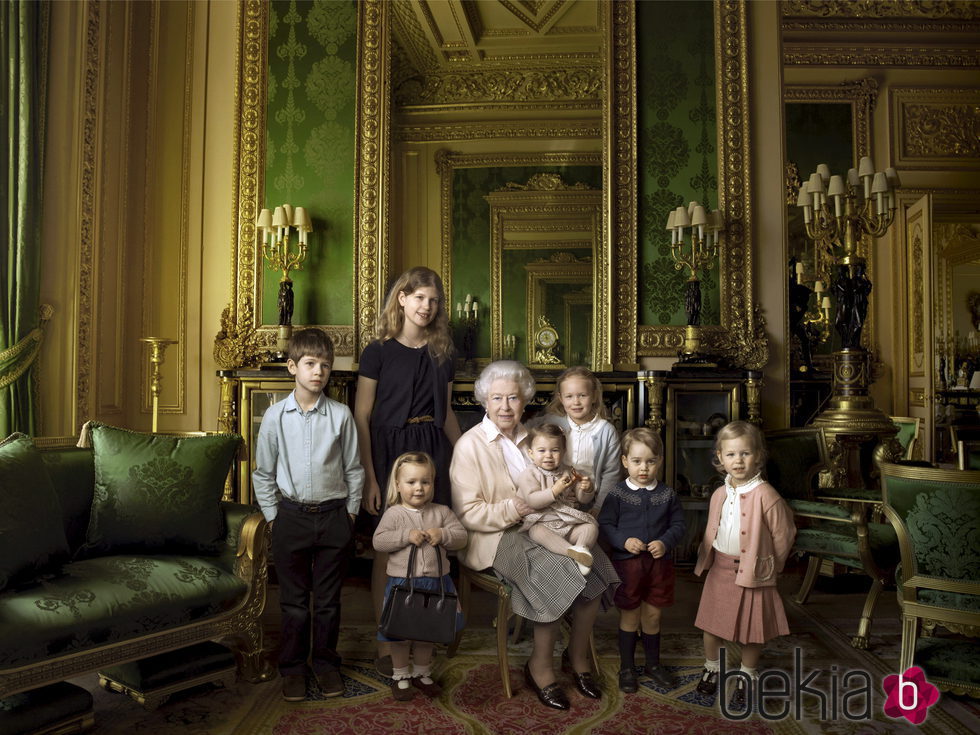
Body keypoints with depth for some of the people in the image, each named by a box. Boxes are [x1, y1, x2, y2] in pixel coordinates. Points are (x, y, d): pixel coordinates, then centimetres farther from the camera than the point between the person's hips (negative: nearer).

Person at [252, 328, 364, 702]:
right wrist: (272, 516, 3)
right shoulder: (276, 415, -4)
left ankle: (326, 663, 29)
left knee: (328, 598, 12)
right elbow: (263, 472, 4)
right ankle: (292, 667, 28)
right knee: (293, 599, 11)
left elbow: (353, 469, 4)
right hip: (292, 514, 0)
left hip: (334, 515, 0)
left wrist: (350, 512, 2)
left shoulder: (340, 415, -5)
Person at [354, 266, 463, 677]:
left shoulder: (441, 354, 10)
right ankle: (385, 647, 15)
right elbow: (362, 417, -7)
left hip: (433, 453, 4)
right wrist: (368, 476, -12)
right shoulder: (379, 351, -4)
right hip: (390, 452, -4)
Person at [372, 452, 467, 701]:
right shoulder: (394, 514, -7)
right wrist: (407, 536, -23)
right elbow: (378, 541, -15)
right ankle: (401, 676, 30)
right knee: (401, 634, 10)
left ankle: (422, 674, 36)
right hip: (402, 583, -3)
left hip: (435, 582, 3)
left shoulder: (441, 512, 1)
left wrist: (442, 534, -20)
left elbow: (461, 535, -1)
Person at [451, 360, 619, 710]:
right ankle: (540, 666, -7)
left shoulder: (529, 438, 14)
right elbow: (466, 514, -11)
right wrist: (511, 510, -24)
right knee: (557, 573, -28)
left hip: (537, 527, 6)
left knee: (594, 564, -18)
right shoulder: (470, 445, -6)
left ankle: (577, 655, 4)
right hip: (494, 538, -6)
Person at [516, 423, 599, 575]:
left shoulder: (568, 473, 11)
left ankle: (582, 547, -37)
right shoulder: (529, 475, -2)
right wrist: (555, 491, -26)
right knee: (537, 532, -36)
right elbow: (532, 501, -17)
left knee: (591, 526, -14)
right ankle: (571, 550, -48)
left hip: (568, 523, 5)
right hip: (542, 522, -4)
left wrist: (587, 490, -9)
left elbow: (583, 500, 14)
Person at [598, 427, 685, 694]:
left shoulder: (667, 495, 0)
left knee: (653, 615, 15)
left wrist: (665, 542, -13)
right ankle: (627, 667, 26)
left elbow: (678, 524, 4)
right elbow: (605, 524, -6)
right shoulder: (617, 494, -7)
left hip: (659, 563, 2)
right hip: (627, 562, -2)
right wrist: (624, 541, -20)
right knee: (629, 616, 10)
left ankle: (653, 664, 34)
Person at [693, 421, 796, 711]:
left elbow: (783, 536, -10)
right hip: (720, 569, 5)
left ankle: (746, 679, 32)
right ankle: (711, 669, 38)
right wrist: (707, 559, 8)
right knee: (711, 622, 15)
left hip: (752, 573, -5)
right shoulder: (719, 494, 0)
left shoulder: (766, 496, -19)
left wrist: (768, 566, 0)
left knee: (751, 629, 10)